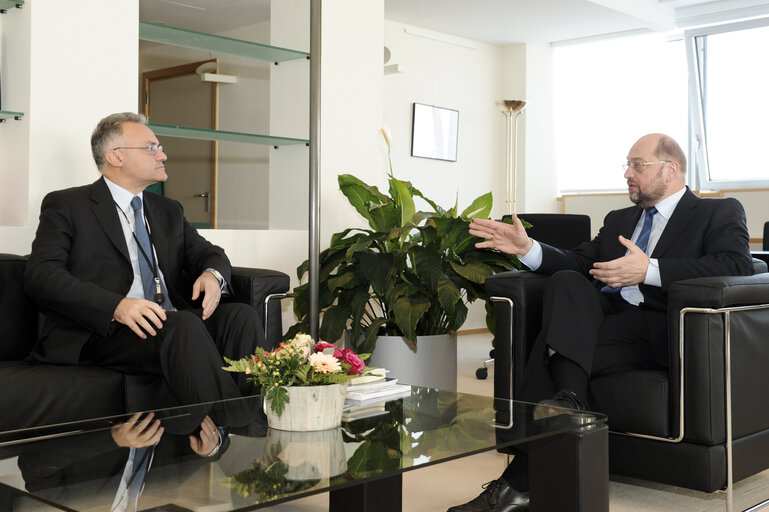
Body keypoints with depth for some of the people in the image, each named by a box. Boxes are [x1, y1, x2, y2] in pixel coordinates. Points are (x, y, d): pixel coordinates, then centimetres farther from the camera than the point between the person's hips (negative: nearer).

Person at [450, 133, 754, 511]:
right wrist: (527, 249, 2)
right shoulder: (618, 220, 31)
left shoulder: (720, 213, 11)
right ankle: (568, 398, -38)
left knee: (554, 344, -27)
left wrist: (650, 270, -18)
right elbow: (578, 263, 20)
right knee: (567, 281, -25)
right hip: (605, 320, 6)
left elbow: (737, 265, -10)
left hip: (660, 330, -5)